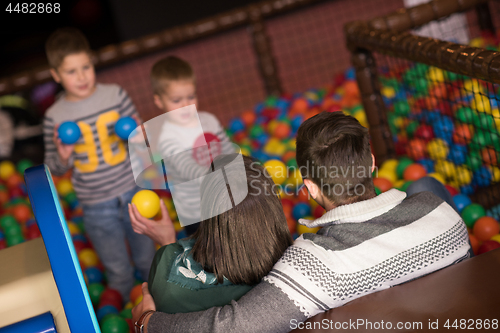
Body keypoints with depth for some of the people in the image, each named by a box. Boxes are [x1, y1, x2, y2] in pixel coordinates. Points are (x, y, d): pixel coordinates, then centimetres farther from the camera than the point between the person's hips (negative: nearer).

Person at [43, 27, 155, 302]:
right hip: (97, 209, -1)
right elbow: (53, 168, -2)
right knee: (119, 271, 13)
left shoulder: (115, 95, -7)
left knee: (148, 258, 21)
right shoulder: (55, 117, -11)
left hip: (134, 193, 2)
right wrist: (63, 157, -23)